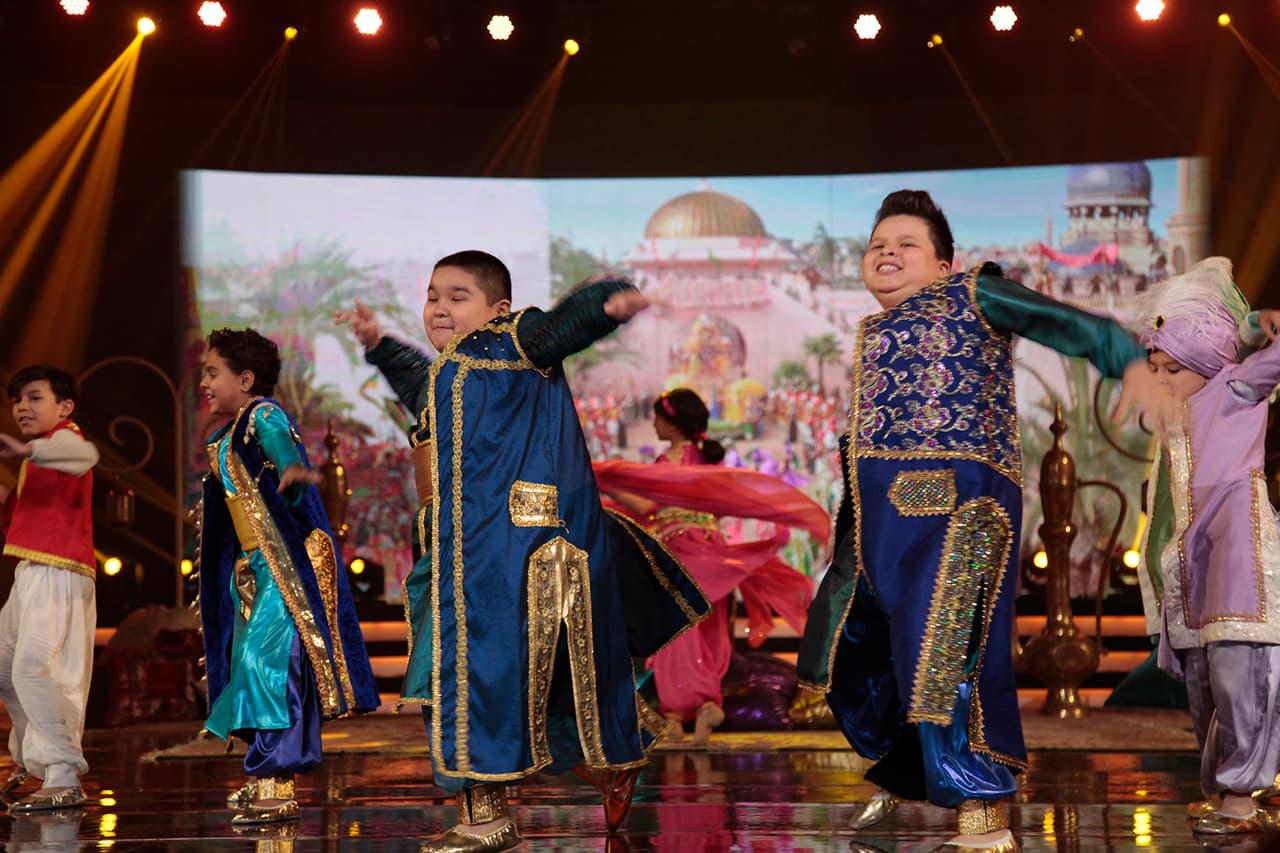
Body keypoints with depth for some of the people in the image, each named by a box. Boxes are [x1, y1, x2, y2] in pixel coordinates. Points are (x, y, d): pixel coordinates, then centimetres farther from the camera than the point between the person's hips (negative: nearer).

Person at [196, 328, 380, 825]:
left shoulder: (264, 416, -11)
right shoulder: (229, 434, 17)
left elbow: (283, 447, -32)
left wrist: (292, 473, -52)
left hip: (287, 567, -10)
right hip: (255, 569, 10)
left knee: (267, 659, -16)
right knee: (250, 663, 10)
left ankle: (276, 788, -15)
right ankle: (267, 781, 19)